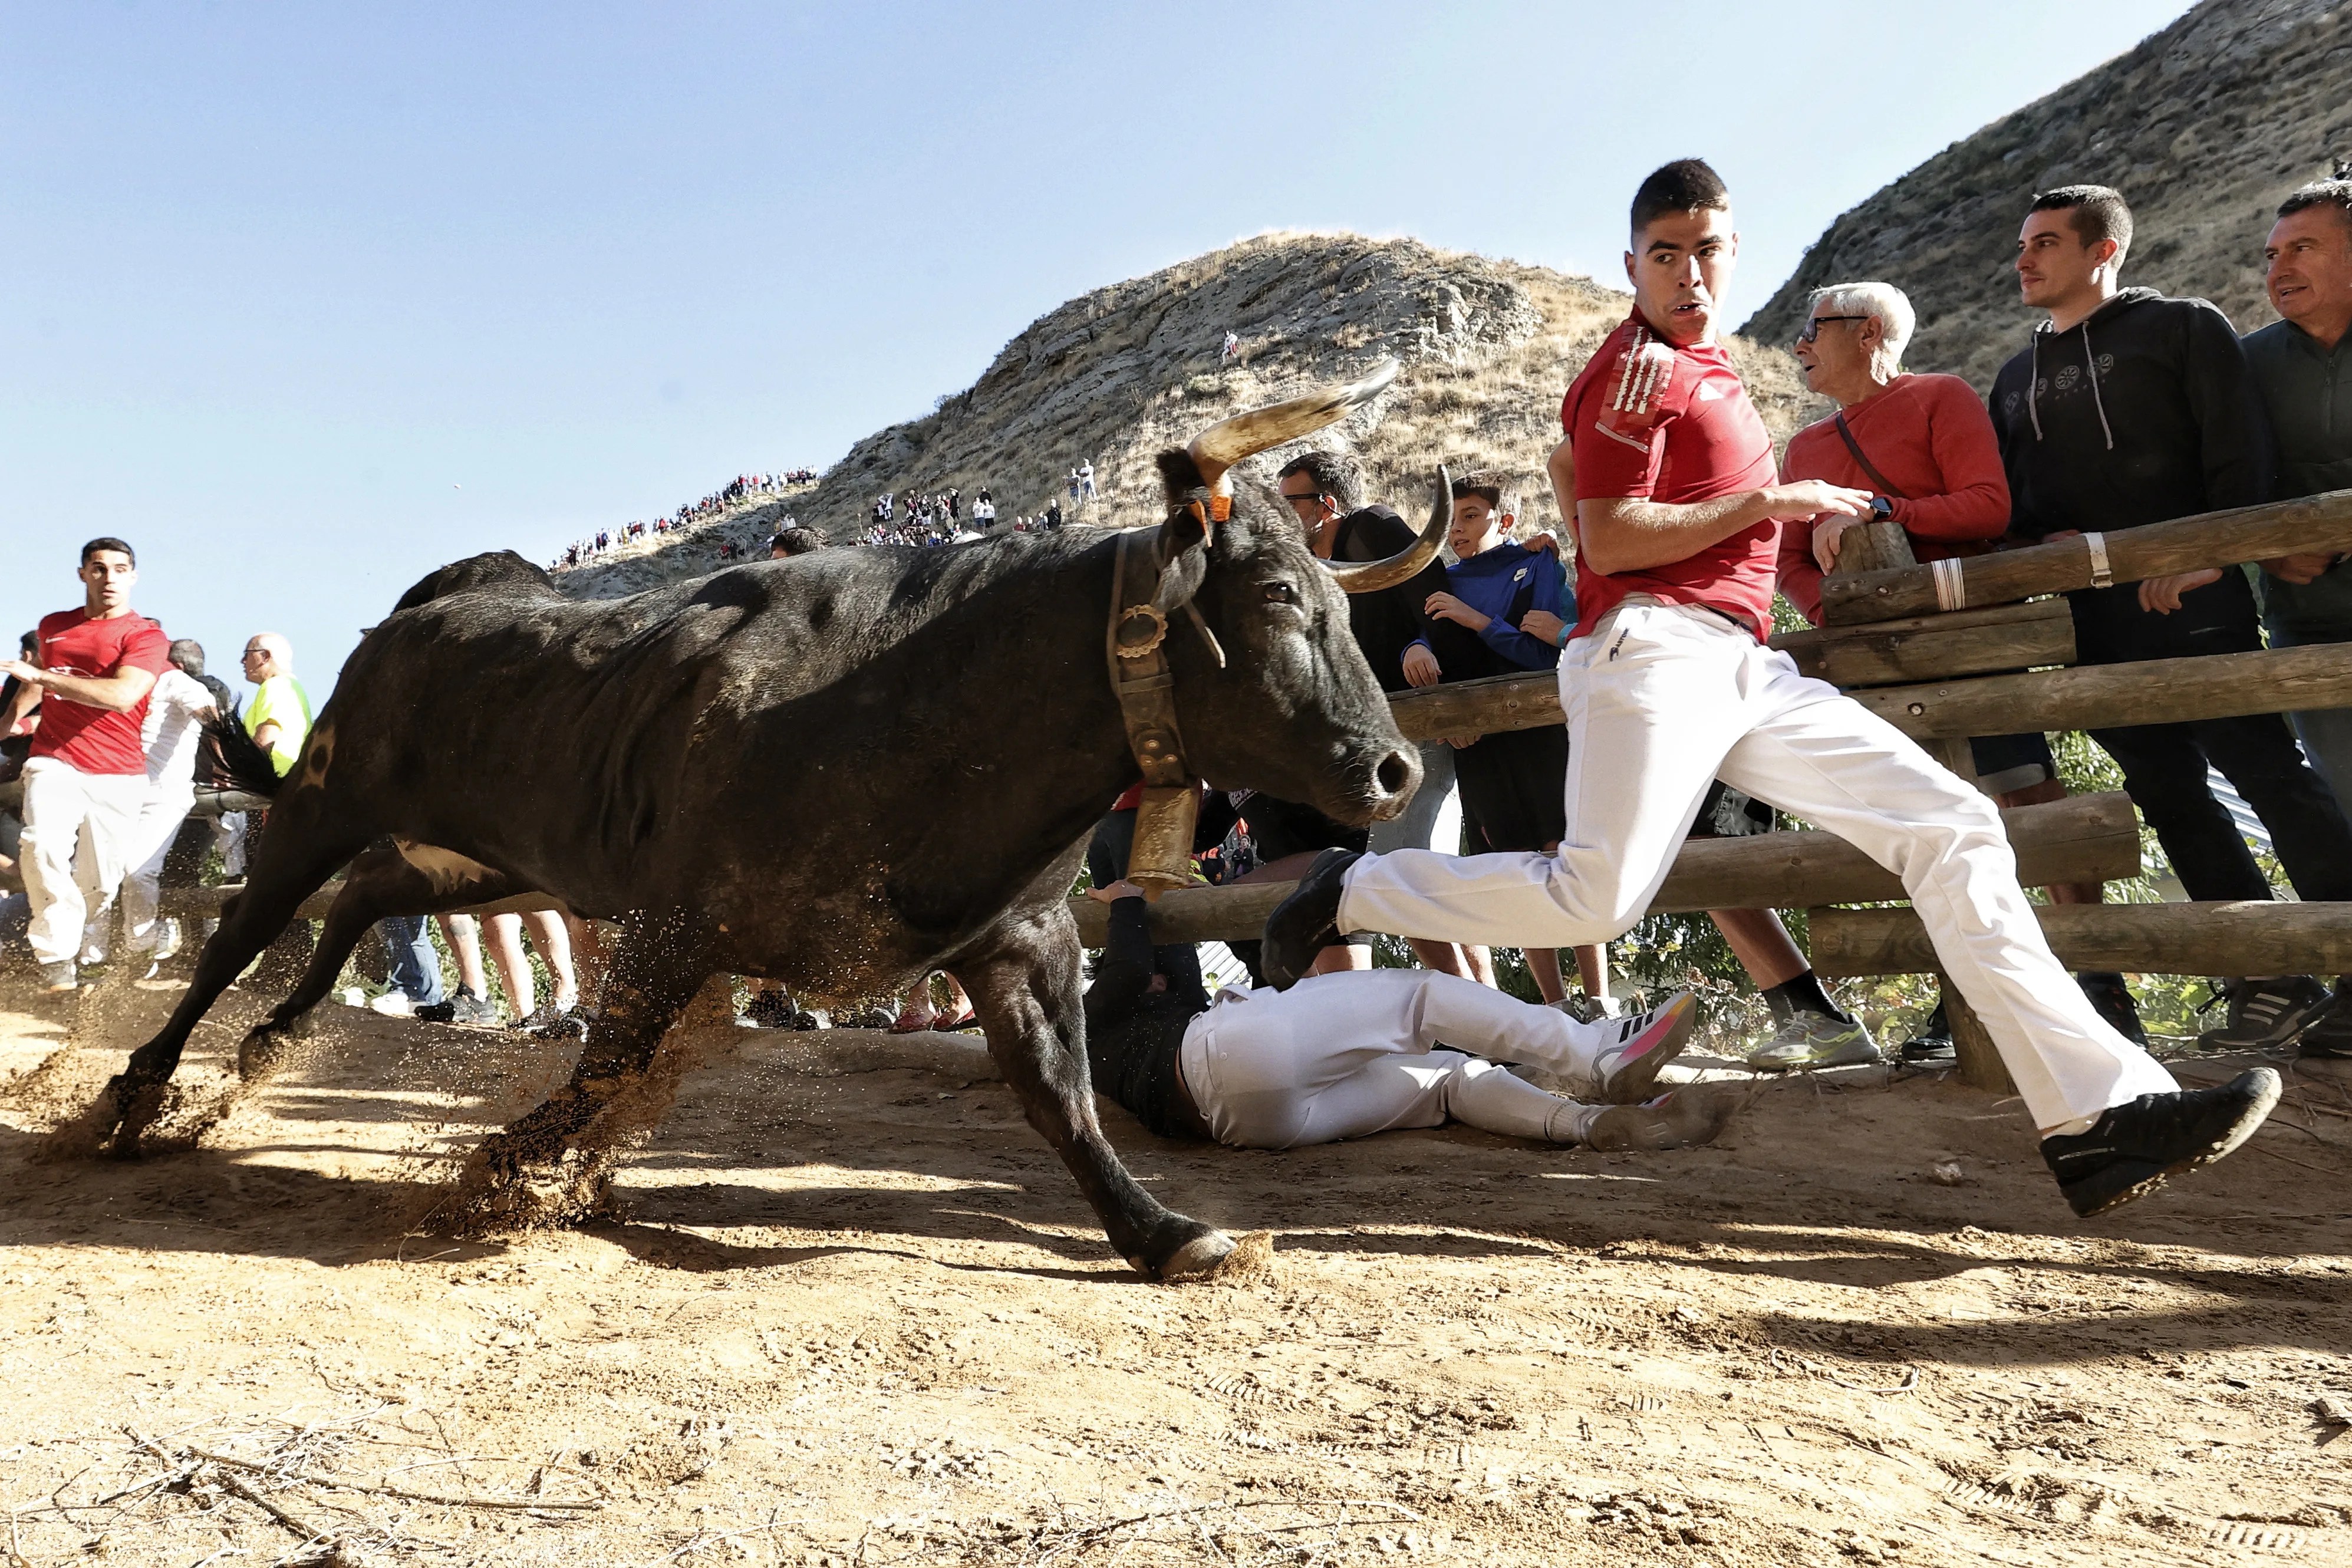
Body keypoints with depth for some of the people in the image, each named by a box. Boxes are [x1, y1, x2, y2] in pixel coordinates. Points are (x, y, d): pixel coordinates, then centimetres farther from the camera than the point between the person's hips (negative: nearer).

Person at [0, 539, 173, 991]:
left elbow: (121, 696, -20)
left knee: (103, 881, 0)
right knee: (43, 847, -25)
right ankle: (57, 957, -19)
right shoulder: (52, 627, 13)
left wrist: (41, 675, -18)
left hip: (119, 776, -2)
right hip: (54, 762, 2)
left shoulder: (147, 637, -3)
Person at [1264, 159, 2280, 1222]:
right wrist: (1771, 502, -7)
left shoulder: (1706, 369, 26)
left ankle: (2099, 1112, -6)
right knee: (1595, 897, -21)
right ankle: (1350, 891, 1)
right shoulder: (1639, 366, -1)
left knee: (1953, 826, -3)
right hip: (1657, 647, -9)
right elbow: (1608, 538, -12)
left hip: (1751, 674, 9)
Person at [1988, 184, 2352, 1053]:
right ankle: (2273, 980, 12)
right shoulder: (2017, 379, 21)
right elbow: (2007, 500, 19)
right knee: (2171, 795, 5)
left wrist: (2209, 558, -16)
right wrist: (2047, 542, -2)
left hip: (2193, 607, -5)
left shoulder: (2184, 329, 5)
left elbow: (2241, 458, -4)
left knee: (2269, 773, -8)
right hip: (2090, 624, 6)